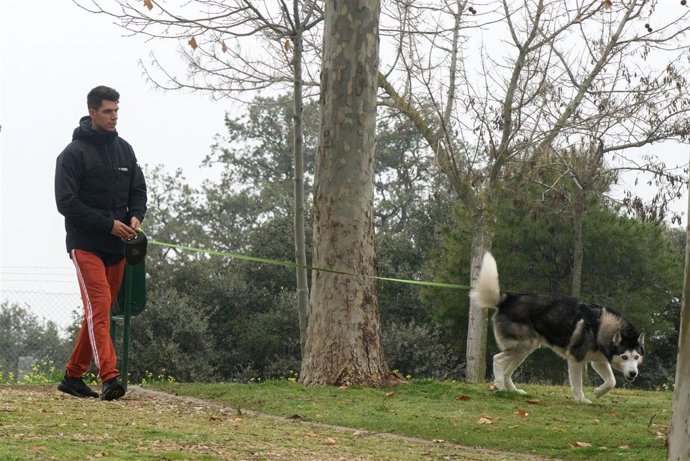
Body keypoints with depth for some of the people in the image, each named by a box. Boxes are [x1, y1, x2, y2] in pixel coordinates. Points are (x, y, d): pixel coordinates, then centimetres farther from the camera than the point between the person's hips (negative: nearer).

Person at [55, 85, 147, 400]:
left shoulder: (124, 150, 13)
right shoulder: (73, 153, -7)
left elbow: (138, 190, 19)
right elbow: (66, 202, -12)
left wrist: (135, 216, -4)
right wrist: (109, 224, -17)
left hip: (117, 247, 6)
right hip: (85, 244, -6)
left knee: (99, 312, 9)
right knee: (99, 307, -17)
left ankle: (73, 376, 19)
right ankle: (109, 377, -25)